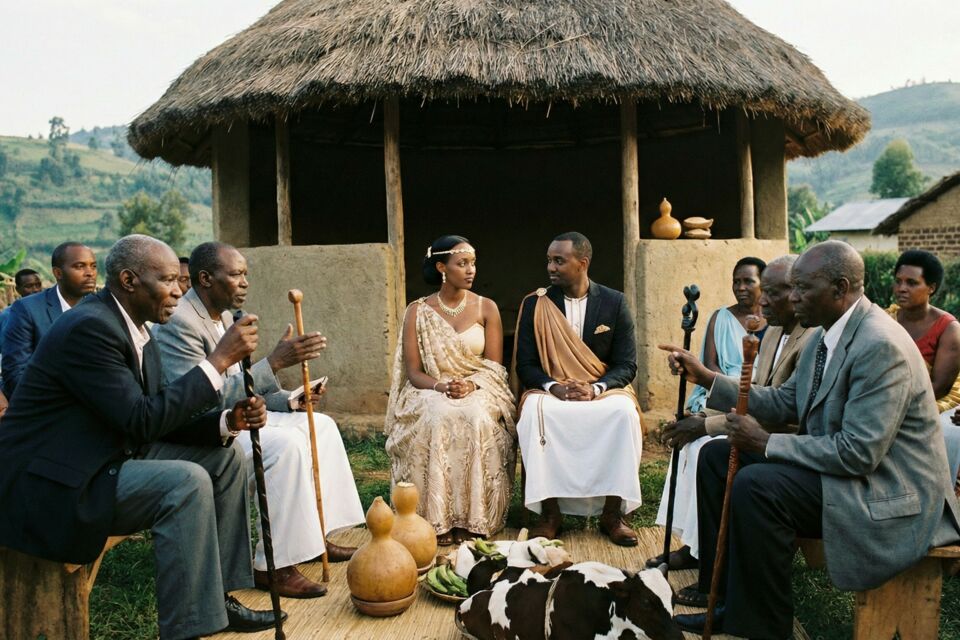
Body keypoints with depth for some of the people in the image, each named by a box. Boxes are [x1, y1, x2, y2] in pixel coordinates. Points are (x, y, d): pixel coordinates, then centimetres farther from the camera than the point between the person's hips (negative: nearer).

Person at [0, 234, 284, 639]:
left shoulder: (138, 333, 7)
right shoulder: (89, 327, -22)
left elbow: (160, 421, 9)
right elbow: (144, 420, -26)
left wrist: (229, 422, -8)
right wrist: (220, 359, -24)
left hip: (106, 460, 10)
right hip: (51, 484, -10)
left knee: (224, 455, 4)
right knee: (186, 481, -27)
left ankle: (217, 596, 9)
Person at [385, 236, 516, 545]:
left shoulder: (486, 308, 7)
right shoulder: (417, 311, 4)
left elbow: (494, 366, 3)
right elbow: (413, 372, 0)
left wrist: (470, 385, -18)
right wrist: (441, 386, -20)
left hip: (479, 392, 1)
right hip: (430, 392, 0)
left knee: (475, 418, -34)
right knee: (437, 419, -35)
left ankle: (472, 519, -25)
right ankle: (438, 519, -28)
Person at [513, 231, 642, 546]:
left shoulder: (614, 302, 3)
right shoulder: (534, 305, 4)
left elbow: (627, 366, 0)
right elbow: (525, 366, 2)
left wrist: (594, 388, -19)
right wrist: (553, 386, -18)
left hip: (604, 392, 0)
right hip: (551, 392, 0)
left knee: (624, 411, -33)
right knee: (534, 410, -33)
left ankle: (612, 513, -20)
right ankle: (549, 512, -22)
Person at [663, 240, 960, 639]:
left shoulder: (881, 346, -24)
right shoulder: (827, 334, 5)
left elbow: (859, 453, -28)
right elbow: (785, 402, 10)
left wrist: (766, 444, -22)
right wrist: (706, 377, 3)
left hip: (887, 493, -10)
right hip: (837, 460, 10)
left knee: (755, 486, -30)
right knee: (716, 456, 5)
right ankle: (729, 597, 10)